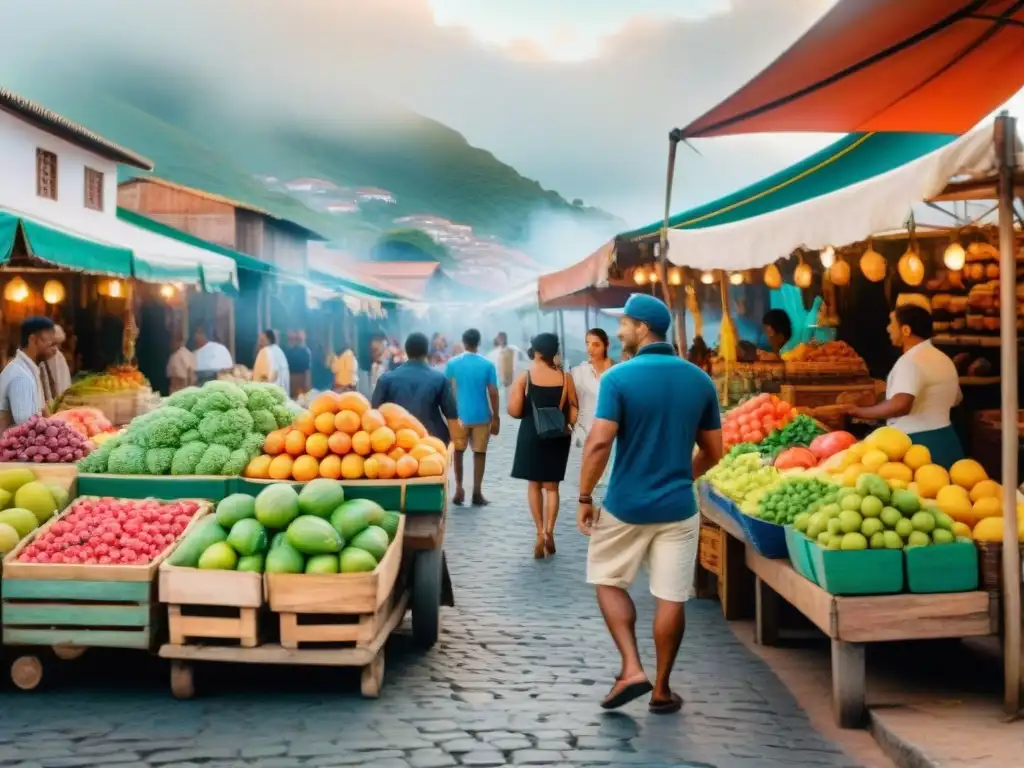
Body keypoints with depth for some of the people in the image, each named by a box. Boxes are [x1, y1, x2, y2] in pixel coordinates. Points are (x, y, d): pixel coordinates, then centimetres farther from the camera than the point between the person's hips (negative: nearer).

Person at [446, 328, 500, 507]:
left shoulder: (452, 363, -2)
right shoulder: (487, 365, -4)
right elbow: (493, 392, -5)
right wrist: (495, 417, 3)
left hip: (459, 415, 1)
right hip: (481, 416, -1)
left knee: (458, 452, 14)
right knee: (480, 453, 6)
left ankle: (459, 489, 11)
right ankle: (477, 492, 4)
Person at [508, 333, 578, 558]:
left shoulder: (524, 378, -9)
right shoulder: (566, 378, -4)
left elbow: (514, 411, -11)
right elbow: (574, 412, -2)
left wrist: (516, 393, 7)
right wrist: (568, 427, 14)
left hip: (531, 436, -1)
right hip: (558, 437, 1)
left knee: (534, 484, 12)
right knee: (551, 485, 12)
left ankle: (540, 532, 2)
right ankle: (549, 532, -1)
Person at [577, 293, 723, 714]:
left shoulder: (619, 377, -11)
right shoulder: (700, 380, 2)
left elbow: (599, 444, -17)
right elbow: (713, 453, 7)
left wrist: (584, 497, -6)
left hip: (625, 505, -3)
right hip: (678, 507, 3)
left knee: (609, 582, 17)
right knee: (671, 598, 8)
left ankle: (632, 669, 6)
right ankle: (662, 690, 17)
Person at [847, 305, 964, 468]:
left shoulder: (910, 361, -18)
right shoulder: (943, 359, 12)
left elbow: (900, 405, -33)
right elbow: (956, 399, 27)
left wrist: (861, 412, -23)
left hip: (919, 445, -9)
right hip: (944, 442, 9)